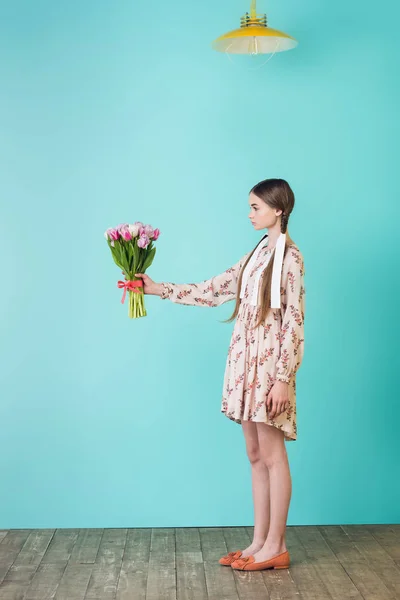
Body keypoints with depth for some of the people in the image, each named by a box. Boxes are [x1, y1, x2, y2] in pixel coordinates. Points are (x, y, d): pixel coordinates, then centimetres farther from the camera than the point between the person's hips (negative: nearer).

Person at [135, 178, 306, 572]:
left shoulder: (290, 257, -11)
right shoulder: (257, 254, 15)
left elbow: (294, 323, -15)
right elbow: (213, 290, 16)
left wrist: (283, 379, -18)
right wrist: (159, 289, 12)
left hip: (270, 365, -8)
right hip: (245, 363, 8)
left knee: (272, 455, -1)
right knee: (256, 456, 11)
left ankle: (276, 547, 10)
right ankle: (259, 542, 19)